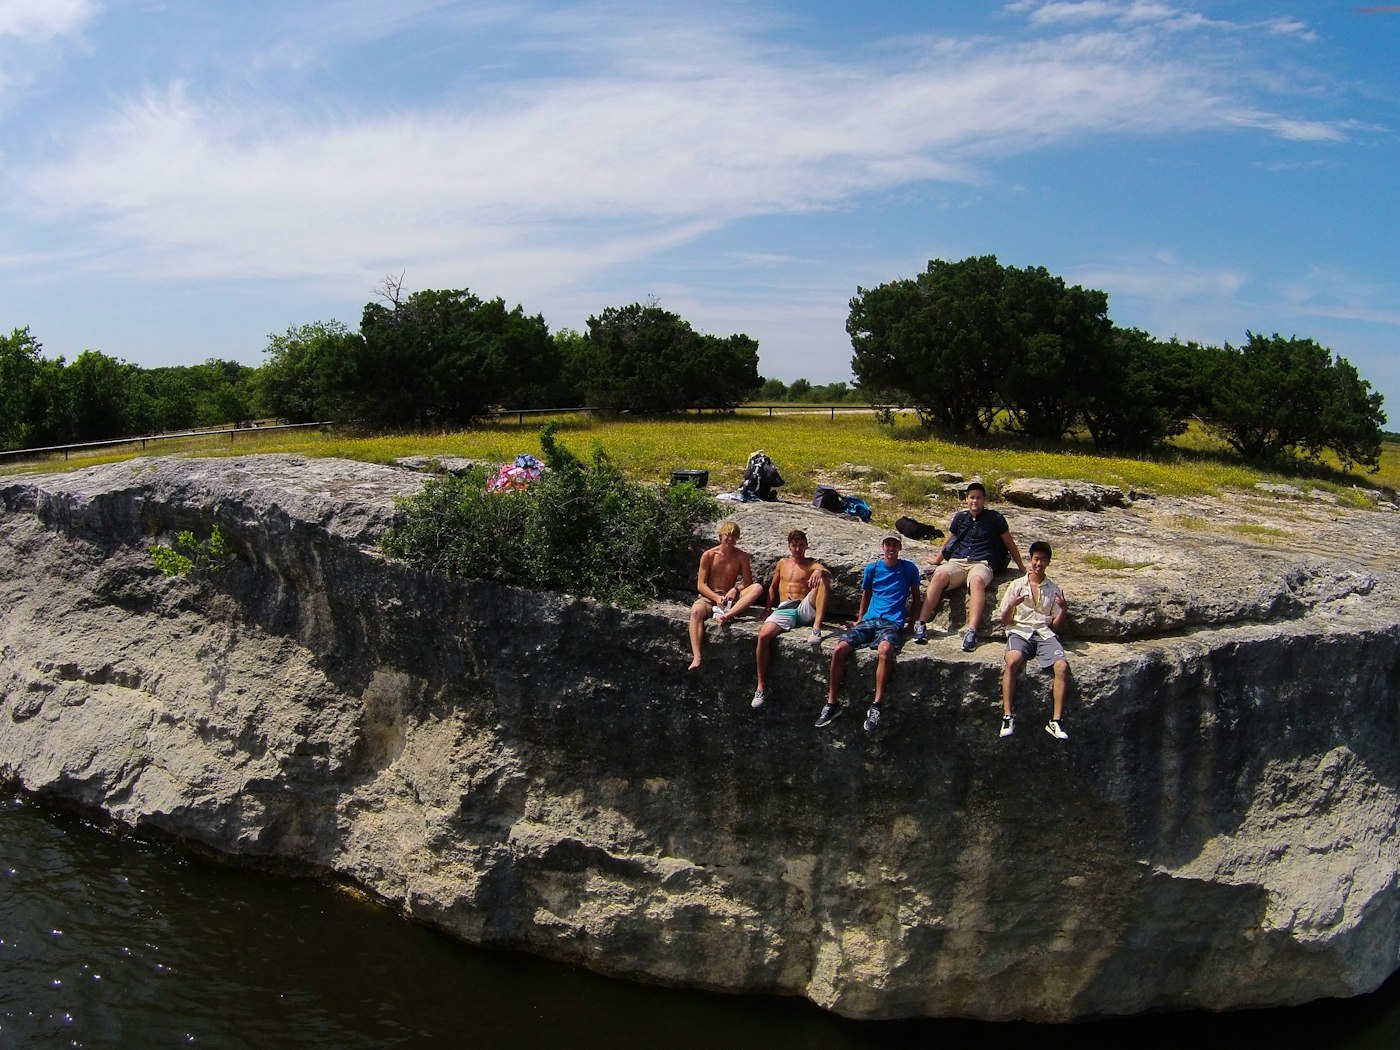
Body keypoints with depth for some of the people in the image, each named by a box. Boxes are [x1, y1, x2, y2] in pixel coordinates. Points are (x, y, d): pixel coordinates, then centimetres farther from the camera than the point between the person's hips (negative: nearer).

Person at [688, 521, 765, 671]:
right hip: (709, 597, -2)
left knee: (758, 588, -25)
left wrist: (736, 589, -19)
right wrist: (716, 597, -21)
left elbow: (748, 583, 3)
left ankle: (726, 615, -43)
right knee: (696, 611, -38)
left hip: (730, 599, 2)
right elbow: (701, 585, -3)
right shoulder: (708, 555, 1)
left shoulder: (741, 556, 5)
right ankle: (696, 658, -51)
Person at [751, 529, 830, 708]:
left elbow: (828, 573, -9)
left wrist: (820, 572, -34)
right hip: (784, 610, 2)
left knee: (823, 579, -27)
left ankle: (816, 628, -38)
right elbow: (773, 588, 31)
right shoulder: (782, 563, 24)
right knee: (763, 635, -29)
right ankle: (762, 686, -21)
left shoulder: (812, 565, 13)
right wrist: (768, 607, 14)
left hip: (805, 610, -2)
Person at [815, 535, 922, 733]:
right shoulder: (872, 568, 13)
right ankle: (832, 703, -11)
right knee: (839, 649, -23)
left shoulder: (909, 568, 7)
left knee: (885, 649, -39)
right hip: (869, 620, 3)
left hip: (893, 623, -3)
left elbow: (916, 596, 18)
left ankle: (876, 706, -34)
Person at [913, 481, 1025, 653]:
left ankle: (972, 631, -57)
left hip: (982, 563, -2)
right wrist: (937, 559, 40)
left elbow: (1009, 544, 20)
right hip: (957, 562, 3)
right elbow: (948, 541, 33)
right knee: (939, 575, -34)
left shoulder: (995, 519, 11)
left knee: (977, 580, -41)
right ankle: (921, 624, -41)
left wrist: (1022, 568, 24)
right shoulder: (960, 517, 19)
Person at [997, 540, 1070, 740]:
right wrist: (1011, 606, -9)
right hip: (1020, 631, -2)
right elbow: (1005, 621, 11)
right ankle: (1008, 716, -35)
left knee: (1062, 666, -28)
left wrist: (1064, 611, -4)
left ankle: (1056, 721, -25)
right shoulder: (1017, 586, 14)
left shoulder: (1053, 590, 18)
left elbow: (1056, 626, 15)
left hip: (1044, 633, 2)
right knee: (1012, 661, -35)